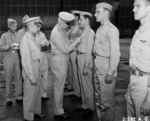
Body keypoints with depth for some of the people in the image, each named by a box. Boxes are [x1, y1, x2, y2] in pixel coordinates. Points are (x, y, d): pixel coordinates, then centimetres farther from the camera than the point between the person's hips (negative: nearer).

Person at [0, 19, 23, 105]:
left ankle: (19, 96, 15)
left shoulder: (19, 35, 6)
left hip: (18, 58, 2)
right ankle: (9, 98, 12)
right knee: (8, 79, 2)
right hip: (8, 58, -2)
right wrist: (9, 46, -16)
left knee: (19, 78, 3)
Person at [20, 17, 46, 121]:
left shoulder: (33, 38, 7)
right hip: (31, 70, -8)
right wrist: (31, 77, -20)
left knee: (38, 92, 20)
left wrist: (40, 70, 9)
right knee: (30, 95, 5)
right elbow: (26, 61, -21)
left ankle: (36, 111, 38)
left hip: (37, 69, 8)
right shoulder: (25, 40, -19)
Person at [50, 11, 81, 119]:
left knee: (59, 85, 19)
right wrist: (76, 42, -13)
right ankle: (58, 112, 11)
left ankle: (59, 107, 33)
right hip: (59, 60, -9)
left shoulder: (62, 30, 8)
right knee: (59, 86, 0)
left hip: (63, 60, 9)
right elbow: (65, 50, -19)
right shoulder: (56, 33, -20)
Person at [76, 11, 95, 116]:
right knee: (82, 84, 17)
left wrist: (86, 66, -19)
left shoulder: (90, 33, -14)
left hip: (86, 59, -9)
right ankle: (85, 105, 31)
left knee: (87, 85, 3)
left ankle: (89, 108, 17)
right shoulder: (84, 32, 13)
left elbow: (89, 51, -18)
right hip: (80, 58, 9)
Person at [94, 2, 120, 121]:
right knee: (98, 98, 17)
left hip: (107, 68, -8)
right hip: (98, 68, 8)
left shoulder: (112, 30, -13)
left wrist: (111, 73, -18)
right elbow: (97, 49, 11)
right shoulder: (99, 29, 11)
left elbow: (115, 53, -17)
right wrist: (94, 66, 7)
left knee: (107, 101, 1)